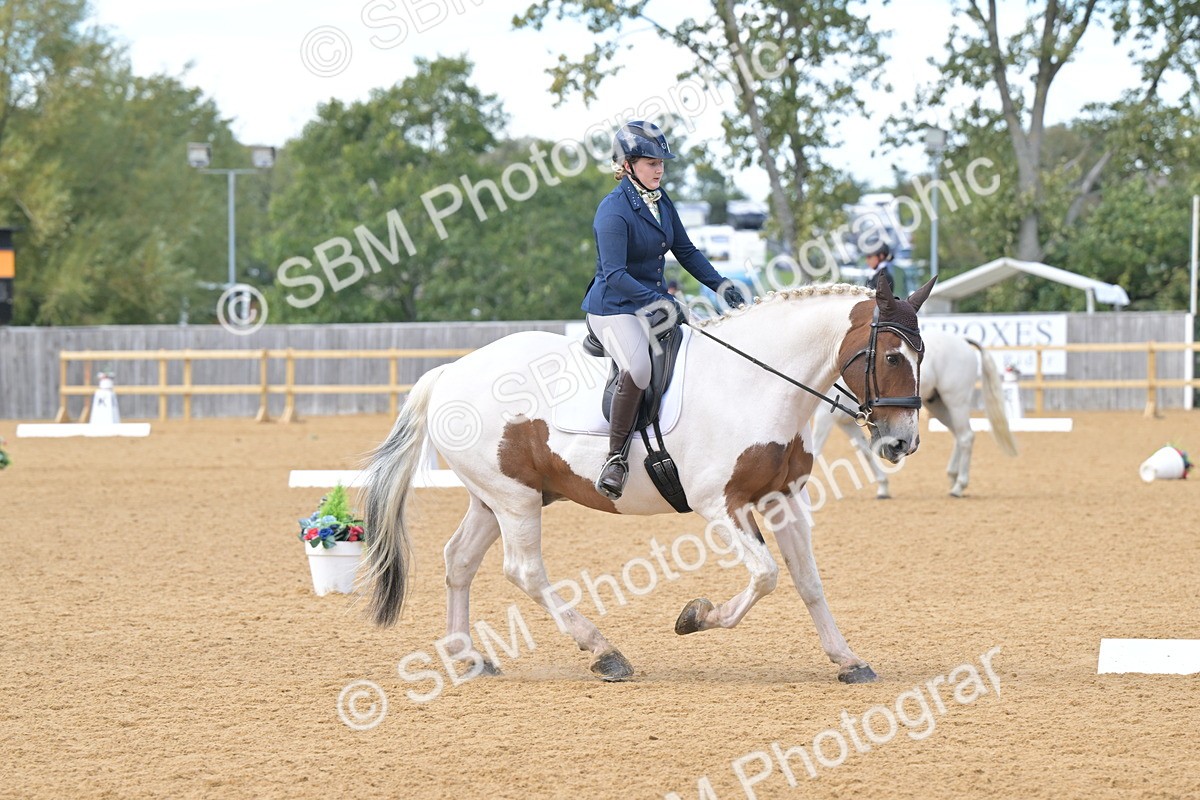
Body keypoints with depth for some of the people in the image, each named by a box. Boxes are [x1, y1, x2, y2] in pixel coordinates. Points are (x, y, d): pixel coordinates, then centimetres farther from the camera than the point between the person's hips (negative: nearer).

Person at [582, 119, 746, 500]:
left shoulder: (661, 201, 8)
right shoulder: (613, 211, -18)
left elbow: (685, 251, 17)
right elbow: (614, 274, -25)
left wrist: (722, 286, 6)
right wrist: (659, 303, -33)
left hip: (655, 302, 9)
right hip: (614, 308, -9)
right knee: (638, 367, -34)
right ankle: (616, 457, -25)